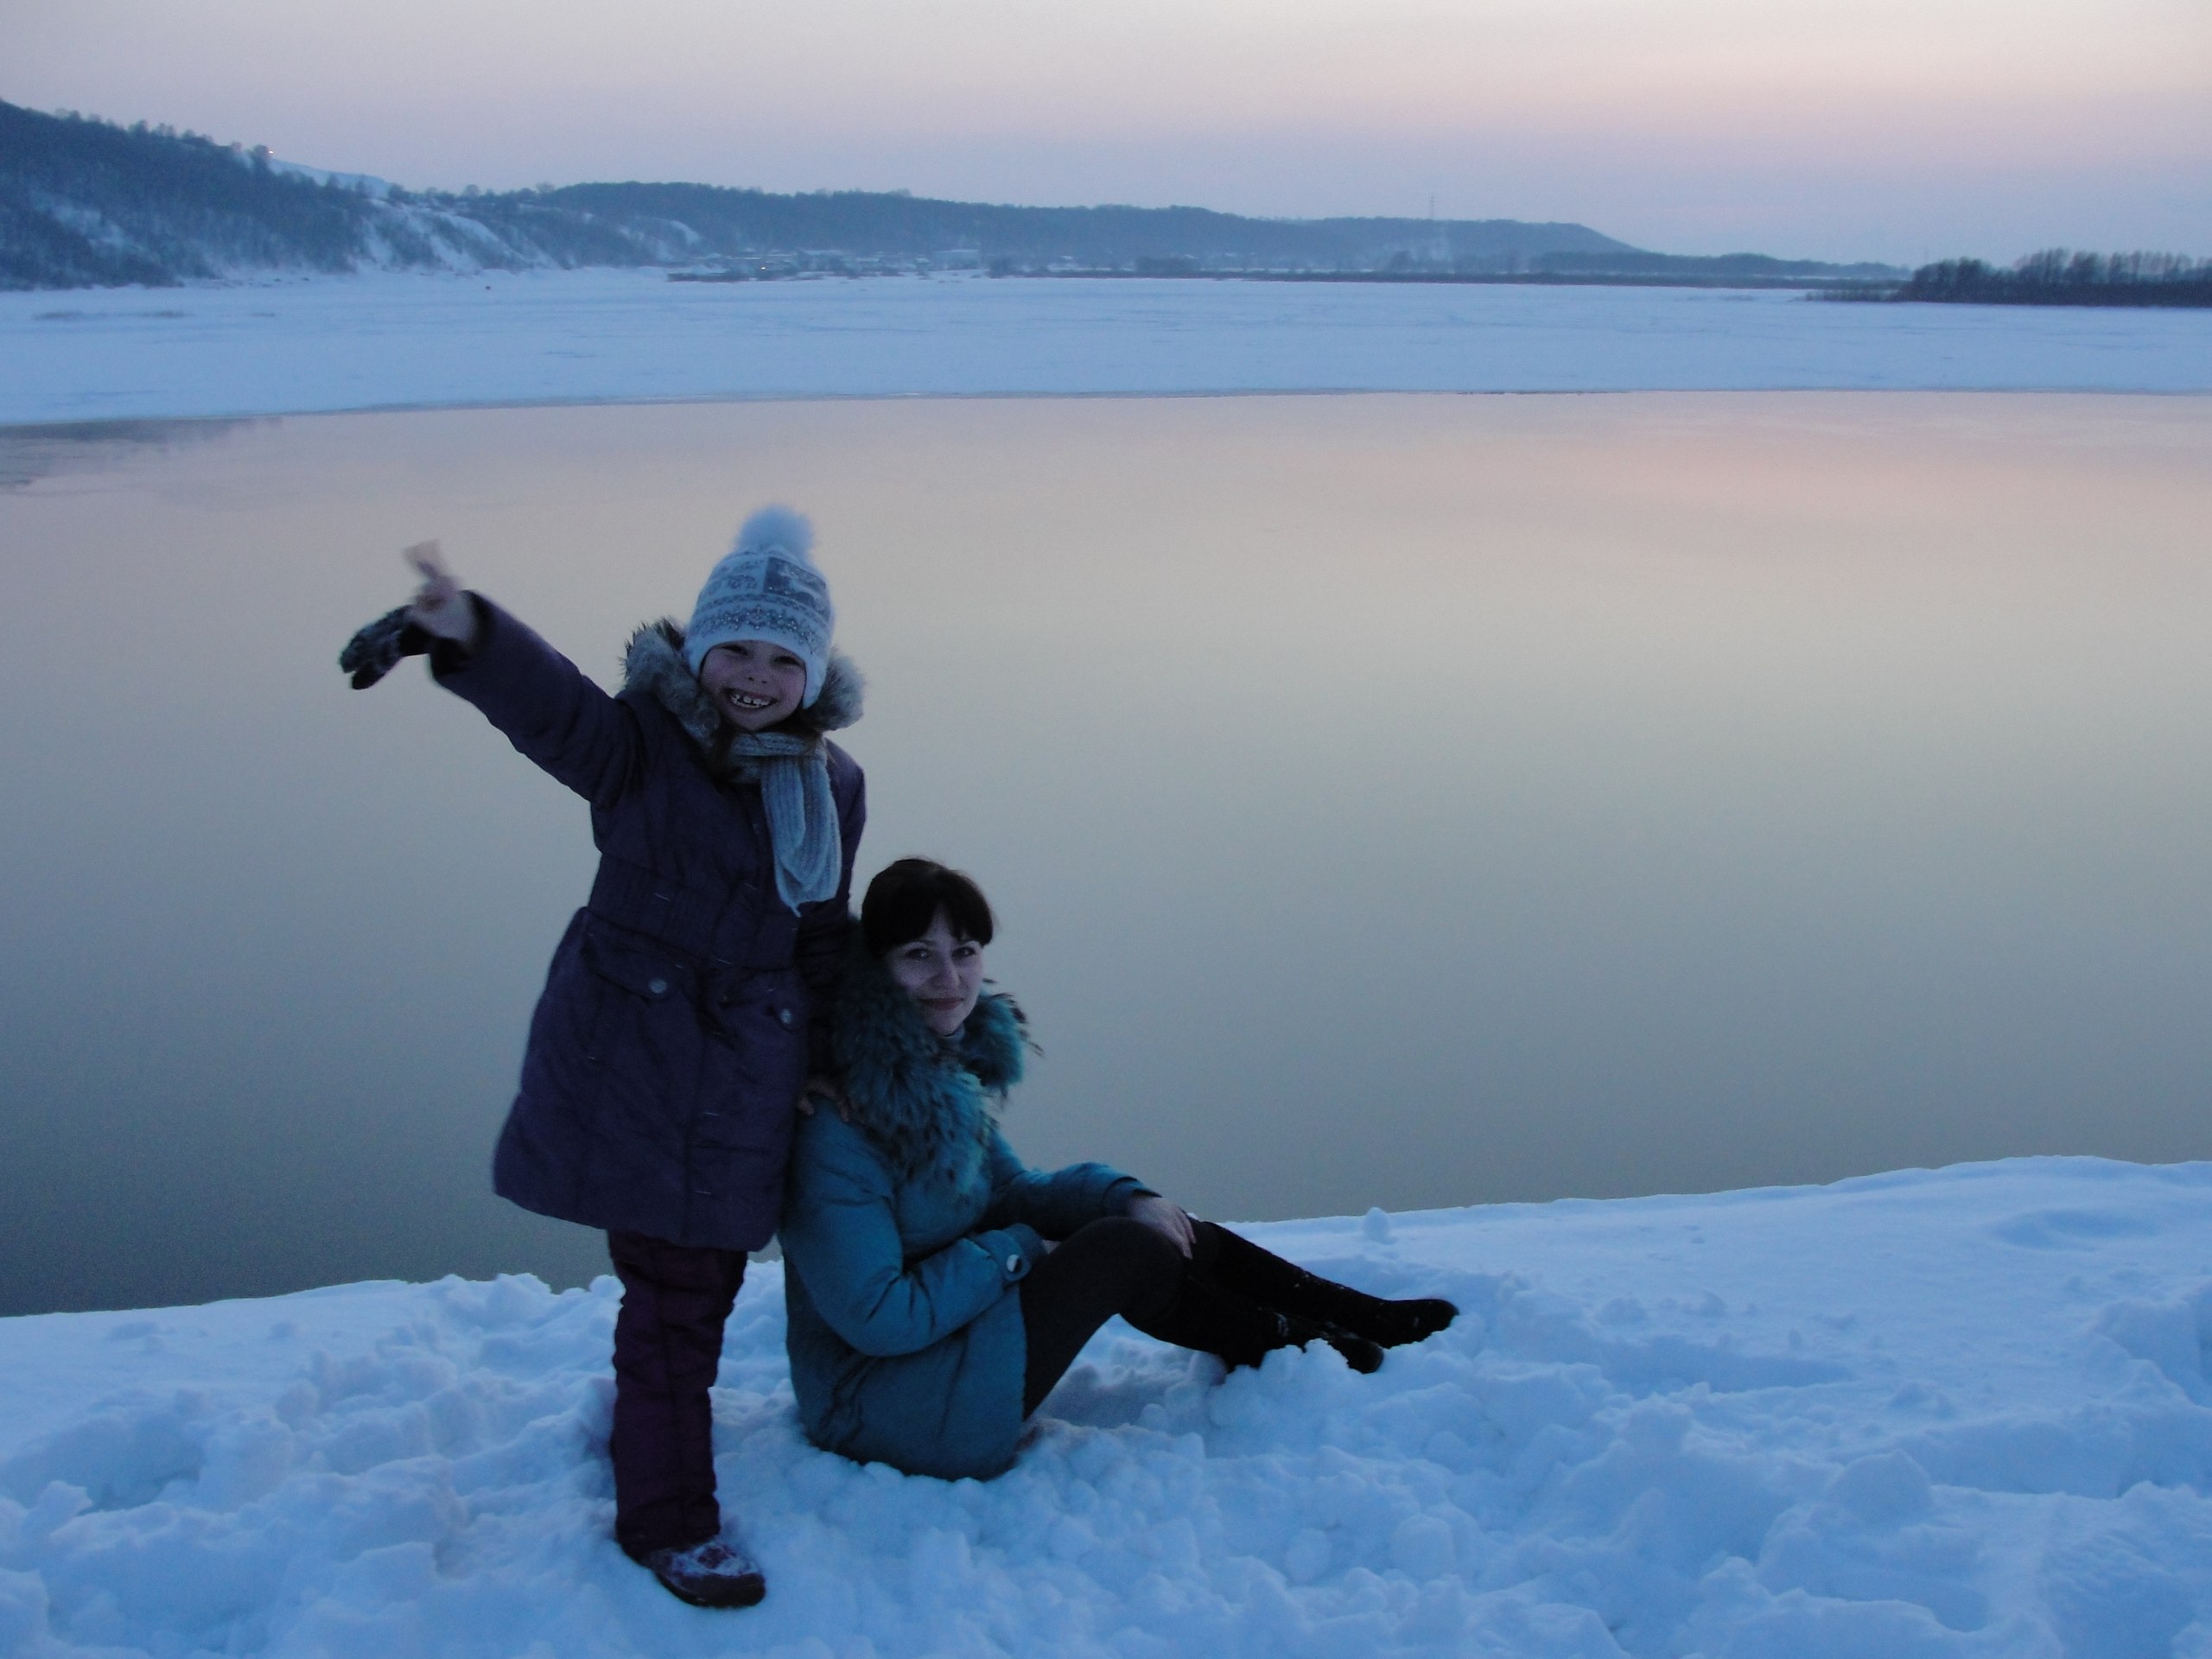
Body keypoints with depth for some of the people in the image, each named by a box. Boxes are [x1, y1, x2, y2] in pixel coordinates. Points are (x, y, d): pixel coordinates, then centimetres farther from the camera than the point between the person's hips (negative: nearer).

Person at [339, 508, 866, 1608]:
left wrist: (824, 1057, 16)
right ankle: (667, 1520, 14)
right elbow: (548, 700, -31)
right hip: (627, 1054, -4)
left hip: (747, 1077, 5)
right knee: (670, 1290, -3)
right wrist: (468, 634, -52)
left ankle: (645, 1436, 40)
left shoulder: (832, 784, 5)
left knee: (705, 1279, 14)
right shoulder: (641, 739, -9)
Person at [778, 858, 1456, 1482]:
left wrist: (1126, 1196, -5)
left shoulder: (943, 1066, 2)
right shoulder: (838, 1120, -26)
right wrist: (1017, 1252, -16)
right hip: (883, 1399, -9)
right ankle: (1299, 1352, 10)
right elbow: (876, 1318, -26)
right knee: (1121, 1251, -14)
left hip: (953, 1332, 9)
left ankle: (1372, 1322, 15)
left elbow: (1009, 1190, 13)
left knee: (1170, 1232, 3)